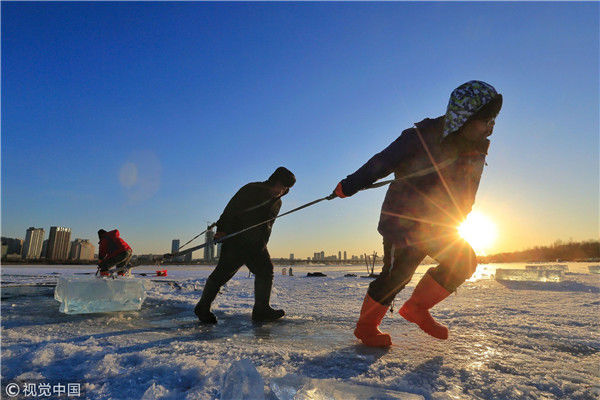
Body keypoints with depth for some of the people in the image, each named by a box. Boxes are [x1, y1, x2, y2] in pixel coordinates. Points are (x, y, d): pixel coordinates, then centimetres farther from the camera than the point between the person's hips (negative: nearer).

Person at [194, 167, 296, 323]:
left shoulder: (277, 203, 15)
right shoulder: (251, 189, -6)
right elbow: (231, 208, -10)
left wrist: (261, 246, 10)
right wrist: (222, 230, -17)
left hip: (255, 244, 7)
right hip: (235, 238, -7)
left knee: (265, 271, 1)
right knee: (223, 272, -6)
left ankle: (261, 310, 9)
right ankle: (202, 308, 9)